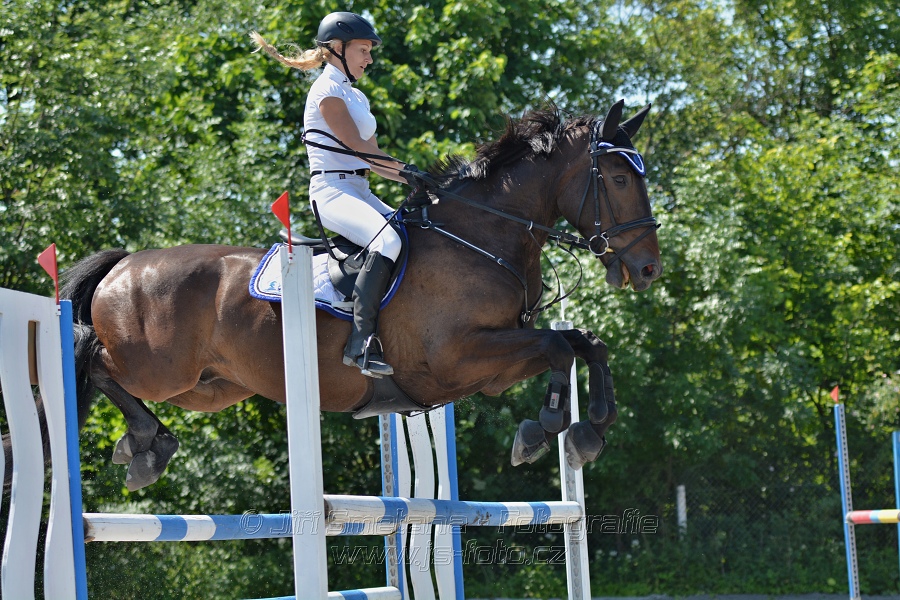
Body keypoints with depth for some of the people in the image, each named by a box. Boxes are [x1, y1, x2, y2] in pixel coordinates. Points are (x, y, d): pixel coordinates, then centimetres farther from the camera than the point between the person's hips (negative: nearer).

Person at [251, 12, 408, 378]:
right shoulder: (327, 90, -5)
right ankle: (361, 342, -37)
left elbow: (372, 158, 20)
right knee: (387, 239, -34)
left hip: (359, 191, 10)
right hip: (332, 189, -10)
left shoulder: (356, 97, 22)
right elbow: (358, 146, -12)